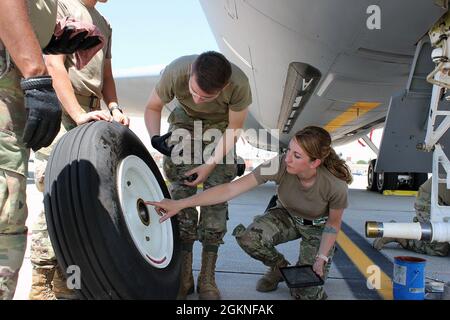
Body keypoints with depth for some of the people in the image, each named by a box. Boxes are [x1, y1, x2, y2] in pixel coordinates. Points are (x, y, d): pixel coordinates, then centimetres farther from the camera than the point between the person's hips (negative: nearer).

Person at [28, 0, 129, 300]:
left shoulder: (103, 24, 24)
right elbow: (54, 63, -11)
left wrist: (114, 108, 4)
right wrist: (79, 114, -21)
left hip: (92, 116, 8)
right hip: (59, 110, -8)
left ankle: (65, 281, 13)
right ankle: (41, 286, -6)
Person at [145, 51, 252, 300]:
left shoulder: (238, 84, -35)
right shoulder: (176, 72, -33)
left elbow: (234, 128, -16)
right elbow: (153, 107, -13)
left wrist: (211, 164, -22)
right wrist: (155, 138, -31)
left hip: (221, 127, -1)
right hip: (185, 121, 1)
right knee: (180, 195, -9)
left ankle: (207, 279, 2)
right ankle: (184, 277, 1)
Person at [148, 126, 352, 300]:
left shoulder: (336, 185, -34)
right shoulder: (280, 165, -33)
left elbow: (333, 223, -12)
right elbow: (230, 189, -35)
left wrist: (322, 258, -21)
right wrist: (179, 204, -39)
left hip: (318, 228, -2)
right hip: (286, 216, 2)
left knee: (306, 294, -17)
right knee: (248, 237, -29)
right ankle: (280, 268, 3)